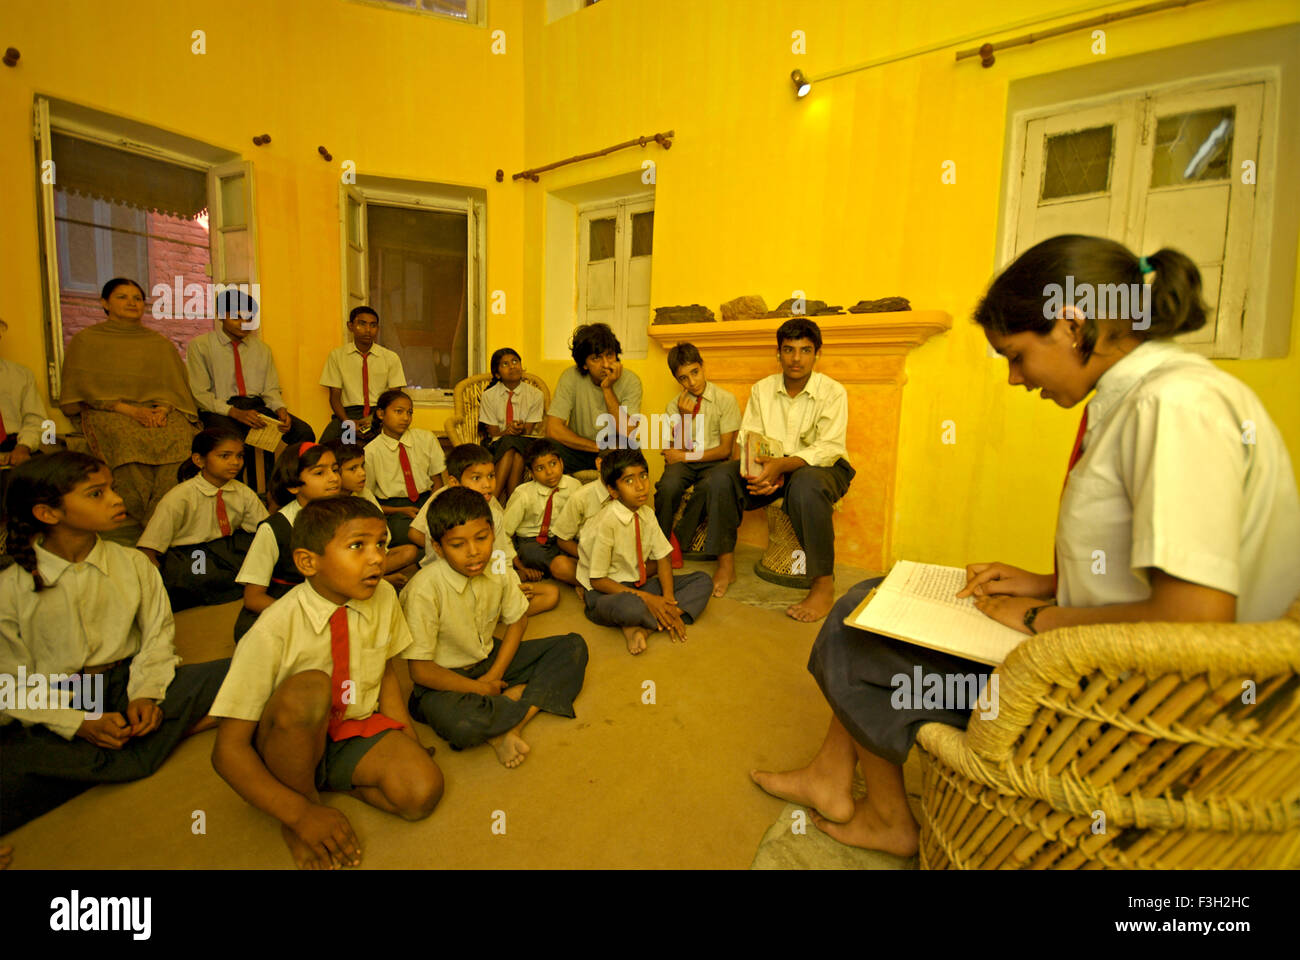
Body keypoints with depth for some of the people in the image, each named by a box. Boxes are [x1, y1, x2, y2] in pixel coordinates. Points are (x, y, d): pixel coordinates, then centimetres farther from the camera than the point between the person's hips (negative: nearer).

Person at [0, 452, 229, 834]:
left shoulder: (133, 563, 4)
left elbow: (158, 635, 3)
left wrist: (146, 693, -14)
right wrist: (77, 724, -17)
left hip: (130, 684, 1)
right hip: (56, 707, -1)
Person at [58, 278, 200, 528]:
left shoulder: (160, 343, 21)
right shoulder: (86, 341, 13)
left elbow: (175, 386, 13)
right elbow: (86, 389, 3)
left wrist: (163, 409, -10)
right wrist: (130, 409, -14)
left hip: (160, 411, 2)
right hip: (109, 412, -1)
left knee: (180, 437, -34)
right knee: (129, 441, -37)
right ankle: (141, 517, -33)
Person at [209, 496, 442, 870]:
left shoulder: (384, 597, -13)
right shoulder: (275, 630, -25)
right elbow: (229, 750, -20)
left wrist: (407, 740, -9)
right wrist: (301, 813, -29)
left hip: (357, 729, 3)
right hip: (290, 744, -3)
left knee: (423, 791, -24)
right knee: (308, 688, -36)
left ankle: (329, 779, 4)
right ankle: (307, 797, -9)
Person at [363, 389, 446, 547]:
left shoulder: (426, 438, 5)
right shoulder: (370, 452, -2)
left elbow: (438, 480, 7)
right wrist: (401, 511, -13)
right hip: (393, 507, -2)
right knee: (403, 530, -37)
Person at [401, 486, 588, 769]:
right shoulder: (425, 590, -26)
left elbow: (517, 620, 5)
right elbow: (420, 670, -20)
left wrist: (494, 675, -6)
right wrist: (480, 689, -13)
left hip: (490, 661, 6)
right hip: (445, 679, -6)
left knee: (573, 647, -7)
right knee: (461, 724, -40)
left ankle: (509, 726, -17)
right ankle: (526, 698, -9)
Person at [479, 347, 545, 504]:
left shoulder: (535, 394, 1)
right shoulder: (489, 395, 1)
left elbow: (528, 432, -3)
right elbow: (493, 433, -2)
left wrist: (521, 430, -28)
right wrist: (507, 431, -25)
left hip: (525, 445, 0)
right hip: (498, 447, 0)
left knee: (514, 443, -35)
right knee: (509, 443, -35)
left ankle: (494, 495, -39)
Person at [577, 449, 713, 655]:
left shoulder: (647, 514, 0)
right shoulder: (606, 522, -21)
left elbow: (663, 559, 2)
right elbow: (597, 580, -18)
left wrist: (668, 601, -15)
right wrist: (646, 598, -22)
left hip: (639, 585, 8)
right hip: (604, 592, -7)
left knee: (703, 581, -4)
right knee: (632, 608, -43)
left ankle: (642, 628, -17)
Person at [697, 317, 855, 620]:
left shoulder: (833, 392, -9)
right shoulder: (762, 389, 5)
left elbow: (828, 449, -19)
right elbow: (749, 438, -1)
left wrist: (782, 464, -36)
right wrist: (763, 470, -23)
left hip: (822, 467, -4)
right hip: (773, 465, 4)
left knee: (806, 485, -40)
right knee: (720, 477, -19)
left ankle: (824, 585, -27)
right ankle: (726, 566, -7)